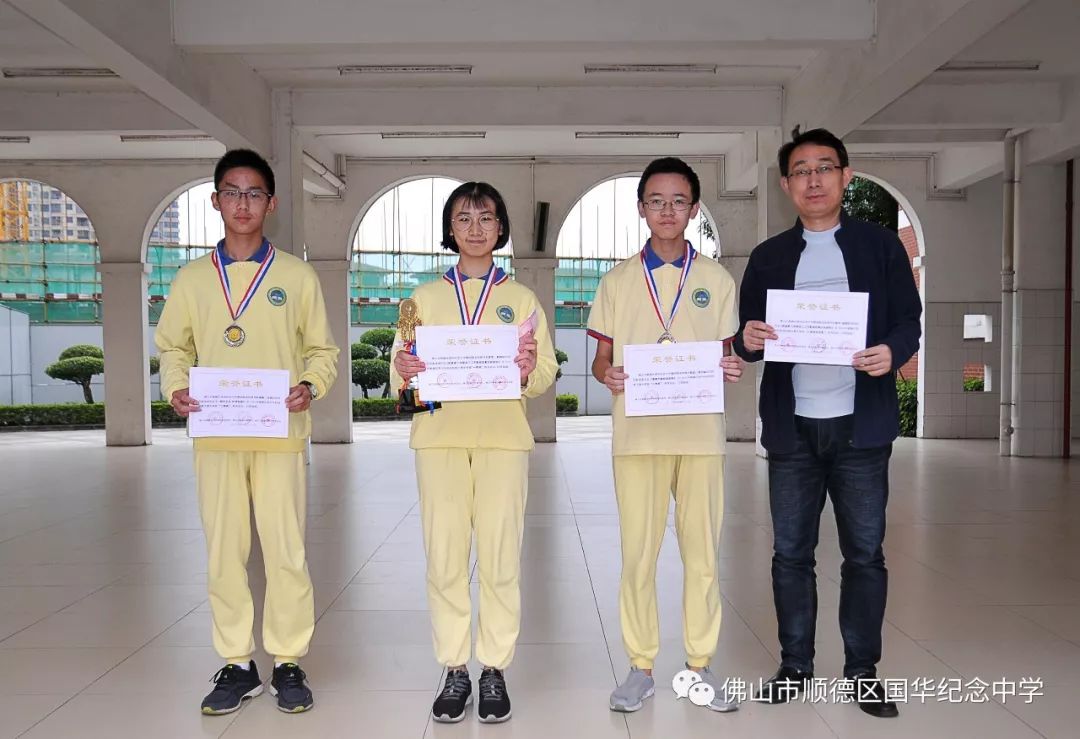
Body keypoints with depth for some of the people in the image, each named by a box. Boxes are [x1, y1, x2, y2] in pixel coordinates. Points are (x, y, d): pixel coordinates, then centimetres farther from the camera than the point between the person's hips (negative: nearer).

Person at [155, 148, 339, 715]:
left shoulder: (297, 276, 5)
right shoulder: (192, 278, 10)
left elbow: (322, 349, 8)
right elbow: (174, 347, 16)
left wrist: (310, 386, -11)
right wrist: (176, 388, -4)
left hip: (280, 434, -2)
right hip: (215, 435, 2)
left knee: (286, 551, 0)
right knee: (223, 552, 6)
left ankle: (289, 663, 15)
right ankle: (236, 664, 20)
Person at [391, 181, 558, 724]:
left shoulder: (521, 298, 11)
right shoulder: (425, 298, 14)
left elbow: (547, 373, 4)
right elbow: (402, 367, 9)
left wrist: (528, 370, -18)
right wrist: (404, 370, -14)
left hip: (502, 435, -1)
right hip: (440, 434, 1)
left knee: (500, 555, -2)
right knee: (444, 555, 0)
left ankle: (495, 670, 11)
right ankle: (454, 671, 12)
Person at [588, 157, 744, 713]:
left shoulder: (716, 280, 9)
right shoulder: (617, 281, 8)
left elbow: (727, 354, 11)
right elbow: (601, 359, 8)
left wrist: (731, 371, -11)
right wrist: (608, 376, -14)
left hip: (700, 431, 1)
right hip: (637, 432, 0)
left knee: (702, 553, 5)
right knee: (637, 554, 3)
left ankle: (700, 664, 20)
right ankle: (640, 666, 17)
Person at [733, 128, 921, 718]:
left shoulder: (881, 245, 6)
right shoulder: (768, 257, 11)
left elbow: (908, 321, 3)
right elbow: (747, 335, 8)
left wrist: (893, 351, -19)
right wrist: (748, 340, -16)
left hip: (860, 425, -1)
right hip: (792, 427, 2)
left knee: (864, 552, 5)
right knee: (790, 552, 7)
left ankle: (863, 669, 18)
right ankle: (795, 664, 20)